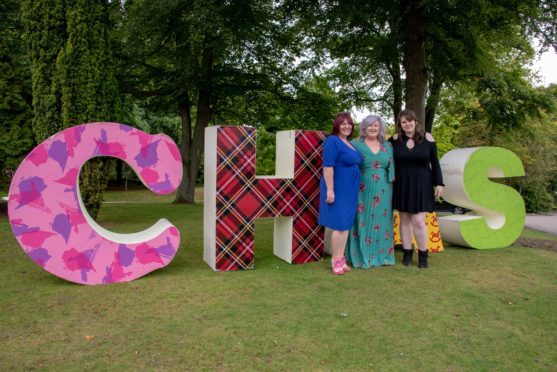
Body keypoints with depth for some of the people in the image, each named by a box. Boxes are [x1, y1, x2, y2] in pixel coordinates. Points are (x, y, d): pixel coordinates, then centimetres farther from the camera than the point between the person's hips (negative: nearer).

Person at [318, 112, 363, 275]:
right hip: (337, 190, -8)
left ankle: (341, 258, 19)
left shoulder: (350, 143, 15)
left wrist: (354, 189, 21)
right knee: (339, 224, -4)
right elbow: (328, 166, -19)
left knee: (346, 224, 10)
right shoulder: (332, 141, -12)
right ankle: (336, 260, 7)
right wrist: (330, 190, -25)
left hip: (350, 190, 9)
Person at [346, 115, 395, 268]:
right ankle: (362, 256, 8)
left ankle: (381, 254, 19)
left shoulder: (388, 146, 12)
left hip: (383, 191, 4)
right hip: (363, 190, -3)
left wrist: (392, 186, 6)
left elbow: (392, 167, 14)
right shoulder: (355, 144, 1)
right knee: (363, 222, -1)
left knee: (381, 222, 8)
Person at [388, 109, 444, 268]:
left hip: (421, 185, -2)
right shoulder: (395, 139, -2)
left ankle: (423, 255, 13)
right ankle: (407, 253, 21)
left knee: (419, 222, -5)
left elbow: (435, 162, 1)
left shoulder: (427, 138, -3)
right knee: (405, 220, 9)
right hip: (401, 185, 2)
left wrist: (439, 183, -2)